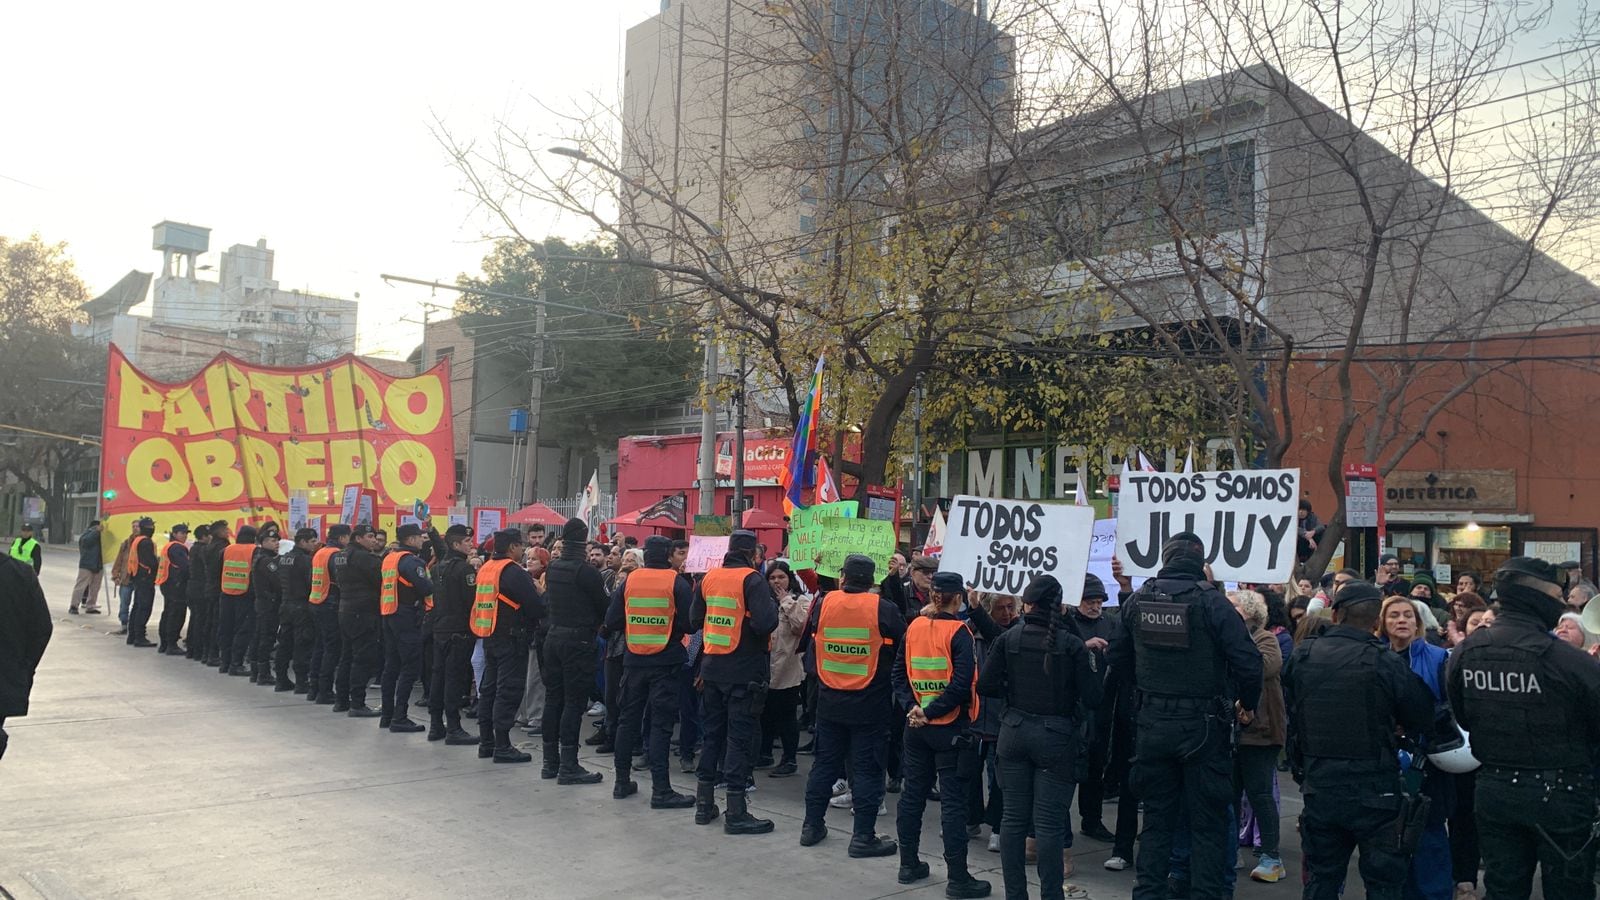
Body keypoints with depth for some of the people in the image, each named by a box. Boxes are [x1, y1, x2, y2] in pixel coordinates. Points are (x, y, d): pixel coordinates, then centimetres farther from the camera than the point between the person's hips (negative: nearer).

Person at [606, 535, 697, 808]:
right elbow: (690, 622, -11)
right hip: (666, 662, -3)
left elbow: (612, 622, 1)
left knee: (628, 719, 14)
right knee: (661, 724, -1)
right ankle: (661, 790, -1)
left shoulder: (630, 580, 0)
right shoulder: (676, 582, -8)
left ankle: (622, 782, 23)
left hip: (634, 660, 3)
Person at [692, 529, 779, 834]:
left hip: (712, 668, 6)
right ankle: (736, 814, 5)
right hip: (744, 672, -6)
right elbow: (766, 623, -25)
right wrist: (771, 605, -5)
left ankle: (704, 805, 24)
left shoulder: (709, 578, 5)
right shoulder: (752, 580, -14)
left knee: (711, 734, 16)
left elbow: (695, 621, 10)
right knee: (740, 738, 1)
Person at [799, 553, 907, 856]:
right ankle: (863, 836, 8)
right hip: (869, 704, -3)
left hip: (829, 700, 3)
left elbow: (809, 641, 7)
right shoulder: (882, 608, -14)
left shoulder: (823, 603, -5)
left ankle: (811, 825, 24)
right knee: (866, 768, 5)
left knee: (825, 762, 16)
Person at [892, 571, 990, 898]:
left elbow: (899, 673, 1)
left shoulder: (914, 627, 3)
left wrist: (912, 706, -7)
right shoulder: (958, 632, -13)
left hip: (916, 726, 5)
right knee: (953, 801, -1)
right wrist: (931, 711, -16)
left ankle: (909, 865, 23)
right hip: (950, 728, -5)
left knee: (913, 794, 14)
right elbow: (961, 684, -21)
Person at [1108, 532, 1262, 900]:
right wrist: (1247, 705, -1)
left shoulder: (1138, 599, 0)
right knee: (1208, 823, 8)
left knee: (1156, 818, 15)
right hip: (1203, 725, -3)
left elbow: (1117, 656, 9)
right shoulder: (1212, 601, -13)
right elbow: (1247, 662, -17)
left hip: (1152, 724, 4)